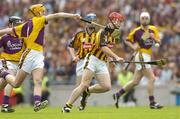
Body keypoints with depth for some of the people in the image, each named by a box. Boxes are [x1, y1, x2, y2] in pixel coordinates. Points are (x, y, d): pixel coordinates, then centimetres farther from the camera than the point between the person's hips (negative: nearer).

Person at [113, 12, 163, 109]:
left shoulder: (153, 29, 9)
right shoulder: (137, 31, -4)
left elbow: (158, 42, 9)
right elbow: (127, 40, 7)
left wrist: (154, 38, -11)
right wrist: (133, 47, -11)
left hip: (147, 57, 7)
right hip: (141, 56, -7)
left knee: (135, 82, 11)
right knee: (152, 78, -14)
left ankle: (117, 95, 22)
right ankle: (152, 103, -10)